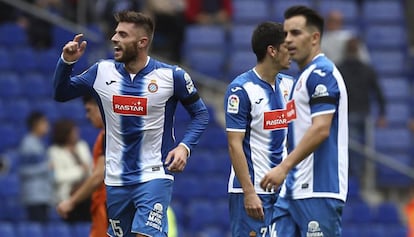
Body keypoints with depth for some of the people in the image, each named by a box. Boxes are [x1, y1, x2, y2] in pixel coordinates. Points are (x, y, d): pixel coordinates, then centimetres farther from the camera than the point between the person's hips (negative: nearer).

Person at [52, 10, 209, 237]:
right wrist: (66, 62, -6)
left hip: (154, 176, -4)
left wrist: (184, 146, -14)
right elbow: (61, 93, 12)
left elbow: (200, 113, 2)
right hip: (116, 181, 4)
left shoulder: (172, 76, -8)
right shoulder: (102, 71, 2)